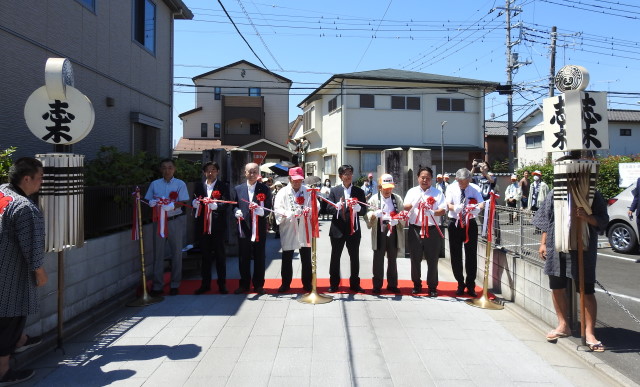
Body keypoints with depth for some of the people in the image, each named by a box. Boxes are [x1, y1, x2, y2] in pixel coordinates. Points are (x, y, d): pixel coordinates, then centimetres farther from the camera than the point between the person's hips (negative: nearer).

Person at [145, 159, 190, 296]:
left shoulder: (180, 184, 4)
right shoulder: (155, 184, 11)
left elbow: (184, 202, -6)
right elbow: (148, 200, 11)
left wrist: (172, 206, -25)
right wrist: (152, 203, -12)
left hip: (176, 220, -2)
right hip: (159, 221, 2)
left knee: (176, 253, 4)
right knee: (158, 253, 2)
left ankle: (175, 285, 14)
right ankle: (157, 285, 10)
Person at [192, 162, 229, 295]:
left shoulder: (223, 186, 2)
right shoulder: (199, 186, 12)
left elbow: (226, 203, -9)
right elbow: (194, 202, 7)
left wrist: (215, 205, -27)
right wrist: (195, 203, -15)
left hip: (218, 225, -3)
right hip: (203, 225, 3)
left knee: (220, 255, 4)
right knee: (205, 255, 11)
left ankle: (222, 284, 13)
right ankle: (205, 284, 21)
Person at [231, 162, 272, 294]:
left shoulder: (264, 189, 4)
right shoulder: (237, 189, 9)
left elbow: (269, 207, 0)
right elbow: (233, 206, 10)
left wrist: (260, 210, -20)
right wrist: (237, 212, -12)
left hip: (259, 229, -1)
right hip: (243, 229, 1)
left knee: (259, 258, 6)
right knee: (243, 258, 6)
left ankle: (258, 284, 19)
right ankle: (244, 284, 19)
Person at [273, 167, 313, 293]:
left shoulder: (308, 191, 5)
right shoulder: (283, 192, 0)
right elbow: (277, 209, -9)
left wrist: (310, 210, -18)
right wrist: (289, 214, -26)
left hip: (304, 230, 1)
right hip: (288, 230, -1)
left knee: (306, 259, 9)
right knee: (287, 258, 9)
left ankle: (307, 284, 23)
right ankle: (285, 283, 23)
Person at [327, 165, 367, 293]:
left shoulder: (359, 191, 6)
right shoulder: (334, 190, 4)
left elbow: (364, 211, 1)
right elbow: (329, 209, -3)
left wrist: (358, 207, -22)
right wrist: (337, 206, -24)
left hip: (353, 229, 1)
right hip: (337, 229, -1)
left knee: (355, 258, 8)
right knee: (335, 257, 7)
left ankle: (355, 284, 22)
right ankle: (333, 284, 20)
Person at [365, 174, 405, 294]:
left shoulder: (397, 199, 9)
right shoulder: (374, 199, 3)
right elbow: (368, 215, -6)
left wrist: (398, 220, -17)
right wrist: (374, 215, -28)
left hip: (394, 233, 2)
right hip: (380, 233, -2)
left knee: (392, 260, 11)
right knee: (378, 260, 3)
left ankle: (392, 284, 22)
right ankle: (377, 285, 13)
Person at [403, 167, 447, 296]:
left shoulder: (438, 193, 6)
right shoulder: (412, 191, 7)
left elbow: (443, 210, -3)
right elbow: (406, 208, -6)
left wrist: (432, 212, -23)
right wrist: (414, 203, -27)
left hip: (432, 230, 0)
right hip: (415, 229, 1)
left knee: (432, 260, 4)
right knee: (415, 259, 8)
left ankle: (432, 287, 17)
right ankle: (417, 285, 24)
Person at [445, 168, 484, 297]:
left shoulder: (474, 189, -2)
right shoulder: (451, 188, -3)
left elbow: (482, 203, -12)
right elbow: (448, 205, -15)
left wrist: (478, 207, -36)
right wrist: (457, 208, -37)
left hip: (470, 224, 0)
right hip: (455, 224, 0)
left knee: (472, 255, 3)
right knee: (456, 255, 6)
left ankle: (470, 286, 14)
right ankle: (460, 284, 20)